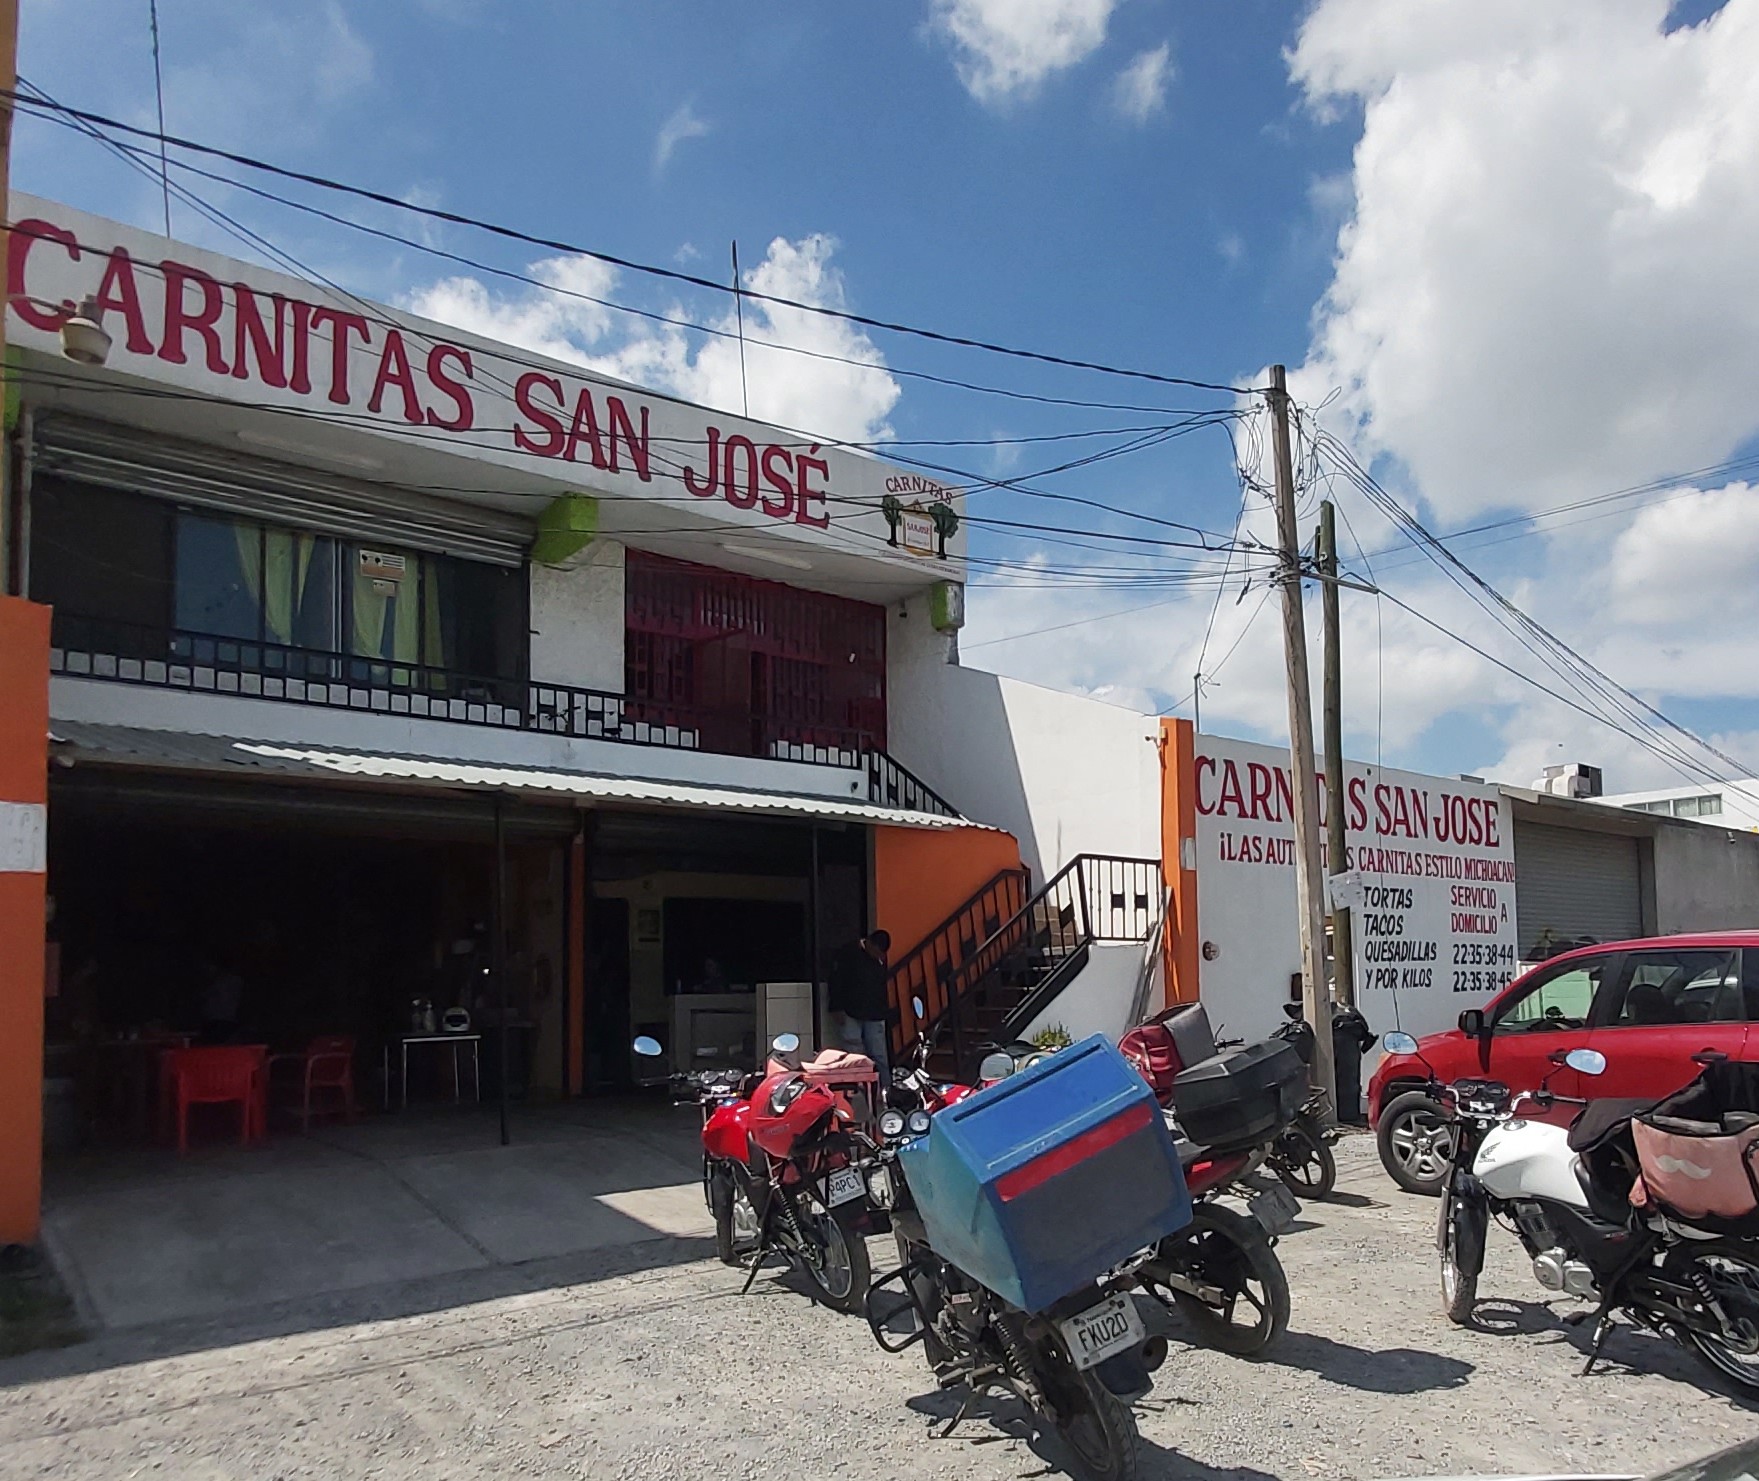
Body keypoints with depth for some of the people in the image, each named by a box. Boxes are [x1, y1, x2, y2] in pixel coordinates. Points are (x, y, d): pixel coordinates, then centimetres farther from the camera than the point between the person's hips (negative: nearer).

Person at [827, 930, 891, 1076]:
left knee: (879, 1057, -1)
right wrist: (837, 1009, -13)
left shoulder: (880, 958, 10)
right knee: (855, 1055, -11)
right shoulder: (847, 954, -7)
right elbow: (836, 982, -8)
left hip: (874, 1016, 5)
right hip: (850, 1014, -5)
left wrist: (885, 1012, 17)